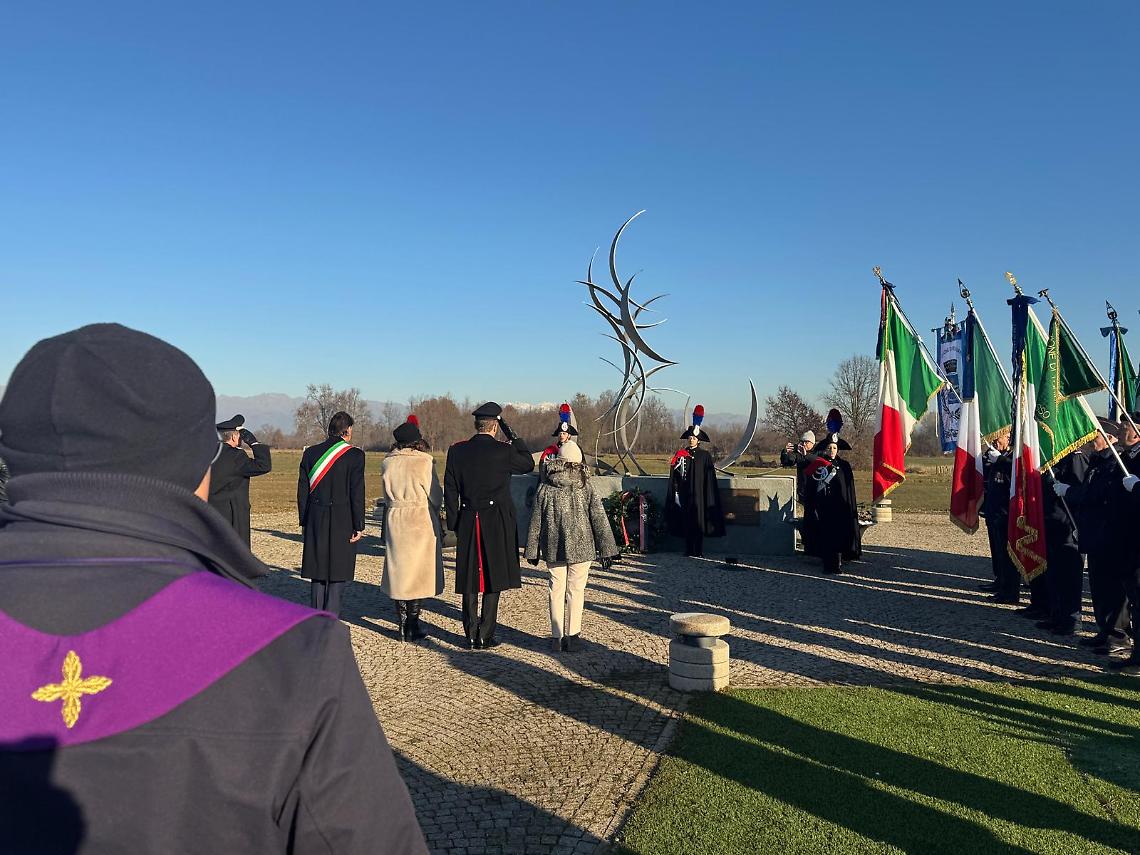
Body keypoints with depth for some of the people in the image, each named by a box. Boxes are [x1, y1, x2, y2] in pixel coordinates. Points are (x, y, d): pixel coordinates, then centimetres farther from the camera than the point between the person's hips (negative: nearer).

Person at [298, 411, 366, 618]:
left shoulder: (310, 453, 5)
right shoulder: (354, 455, -8)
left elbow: (302, 491, 8)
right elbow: (357, 494, -10)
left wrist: (304, 522, 15)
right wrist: (358, 526, -4)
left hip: (316, 522, 4)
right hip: (342, 523, -4)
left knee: (317, 572, 12)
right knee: (338, 575, 3)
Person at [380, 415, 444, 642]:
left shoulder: (387, 463, 1)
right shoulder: (424, 462, -11)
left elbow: (387, 495, 9)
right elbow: (436, 496, -5)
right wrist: (434, 507, 14)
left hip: (394, 519, 4)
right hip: (421, 521, -4)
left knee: (399, 571, 12)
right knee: (418, 572, 6)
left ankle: (402, 626, 17)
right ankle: (413, 627, 8)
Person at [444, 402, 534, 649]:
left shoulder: (456, 451, 2)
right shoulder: (502, 451, -10)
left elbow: (449, 492, 5)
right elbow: (528, 464, 8)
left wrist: (454, 524, 13)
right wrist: (512, 436, 6)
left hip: (467, 523, 3)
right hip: (497, 525, -3)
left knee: (470, 581, 11)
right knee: (493, 581, 6)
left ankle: (471, 636, 16)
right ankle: (485, 636, 9)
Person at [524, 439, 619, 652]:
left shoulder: (545, 488, -3)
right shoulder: (586, 488, -6)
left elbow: (536, 522, 2)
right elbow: (599, 520, -4)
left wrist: (532, 551, 11)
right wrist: (606, 549, 2)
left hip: (553, 549, 1)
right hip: (581, 547, -1)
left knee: (556, 590, 9)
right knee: (576, 591, 6)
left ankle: (557, 637, 12)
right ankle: (572, 636, 8)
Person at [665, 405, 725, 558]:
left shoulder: (705, 456, 2)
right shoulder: (681, 455, 6)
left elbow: (710, 478, 0)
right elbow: (674, 476, 5)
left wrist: (709, 498, -5)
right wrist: (675, 492, -3)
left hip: (698, 493, -2)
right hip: (684, 493, 2)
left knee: (699, 521, -1)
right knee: (686, 521, 3)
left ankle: (699, 551, 6)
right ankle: (689, 550, 10)